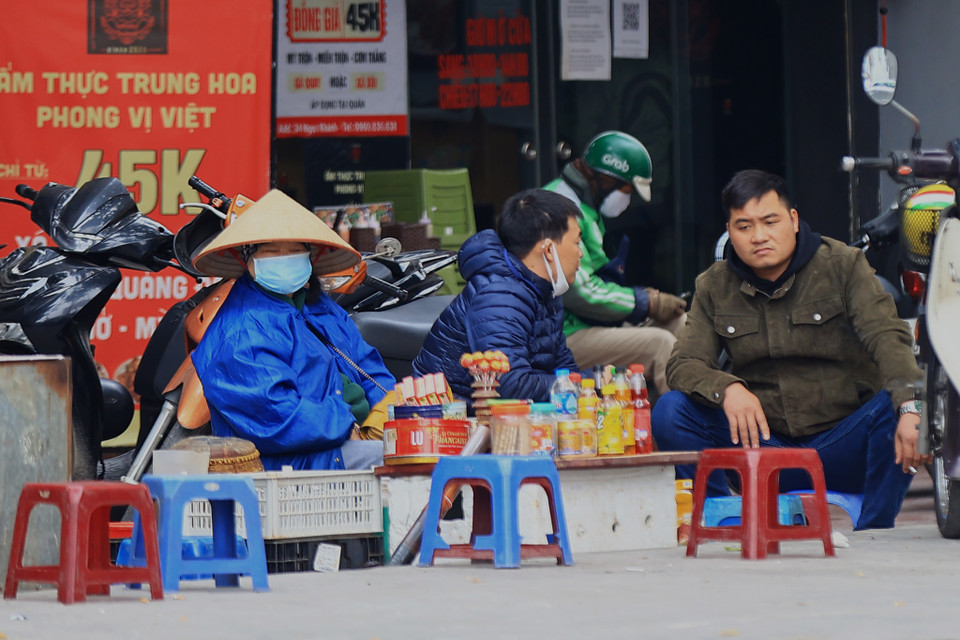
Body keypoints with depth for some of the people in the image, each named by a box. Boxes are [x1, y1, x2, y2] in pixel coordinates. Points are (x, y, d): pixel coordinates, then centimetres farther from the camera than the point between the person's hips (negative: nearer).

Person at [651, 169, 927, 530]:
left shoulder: (843, 266, -3)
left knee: (894, 407, -33)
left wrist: (910, 409, -38)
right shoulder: (714, 288, 6)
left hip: (843, 446, -2)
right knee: (670, 412, -18)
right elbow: (683, 365, -4)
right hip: (764, 448, 2)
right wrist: (726, 389, -29)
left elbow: (888, 337, -17)